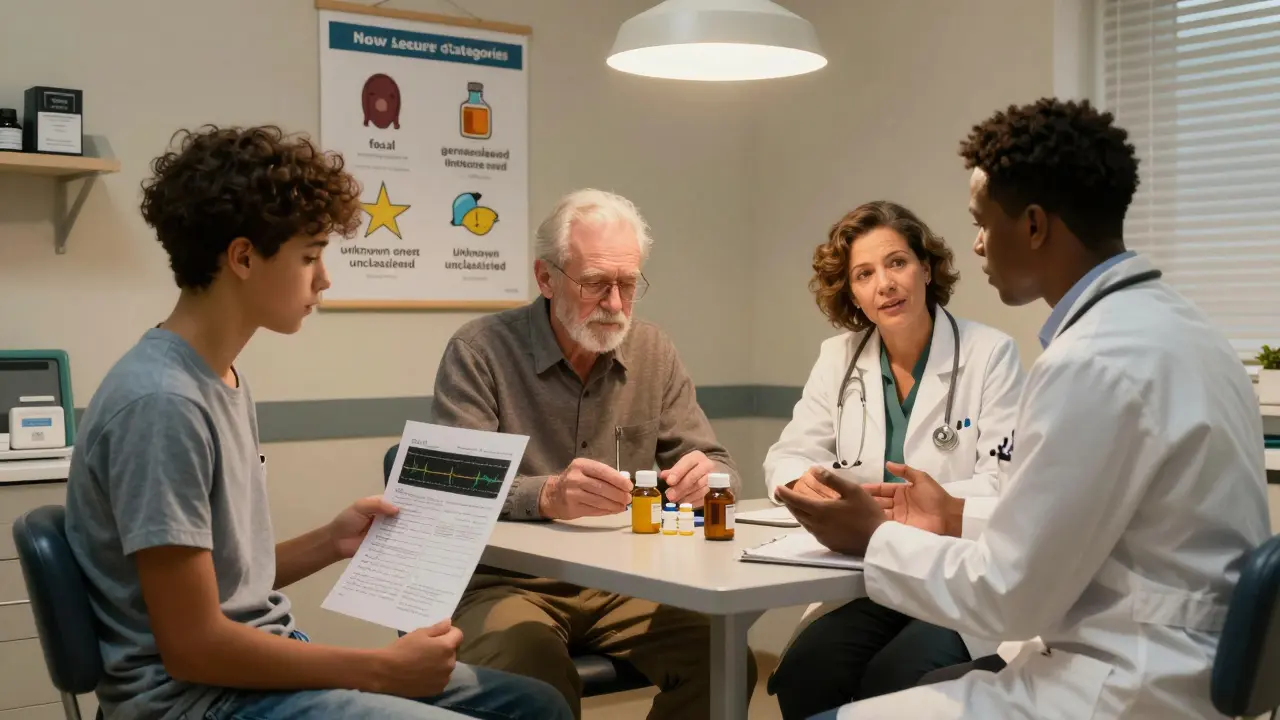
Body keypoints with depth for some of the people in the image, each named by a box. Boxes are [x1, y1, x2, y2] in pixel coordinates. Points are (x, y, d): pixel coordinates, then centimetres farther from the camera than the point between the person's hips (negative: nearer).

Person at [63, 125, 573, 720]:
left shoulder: (224, 377, 9)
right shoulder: (162, 401, -21)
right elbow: (193, 645, -21)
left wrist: (330, 543, 1)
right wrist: (381, 670, -16)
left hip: (256, 664, 9)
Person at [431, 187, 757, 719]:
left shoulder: (653, 352, 8)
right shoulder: (480, 351, -7)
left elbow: (719, 468, 9)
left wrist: (706, 476, -17)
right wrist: (546, 496, -37)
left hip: (625, 581, 5)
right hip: (508, 581, -4)